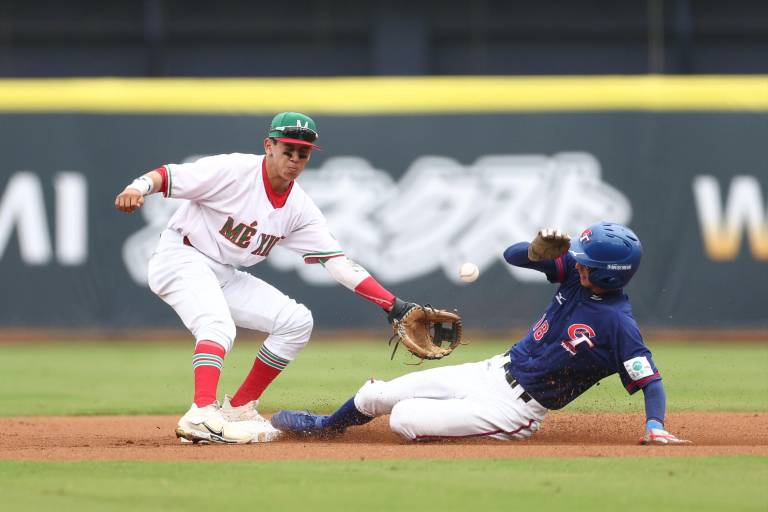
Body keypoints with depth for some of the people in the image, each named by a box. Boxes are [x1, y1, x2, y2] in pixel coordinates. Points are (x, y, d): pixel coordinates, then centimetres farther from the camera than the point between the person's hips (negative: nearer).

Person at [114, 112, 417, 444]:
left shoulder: (299, 208, 1)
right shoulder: (233, 171, -17)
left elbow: (337, 262, -1)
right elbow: (167, 176, -21)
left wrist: (393, 305, -9)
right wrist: (136, 189, -44)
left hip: (226, 276, 8)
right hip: (182, 258, -8)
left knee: (297, 321, 2)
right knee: (219, 326, -33)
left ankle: (239, 408, 7)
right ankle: (202, 414, -52)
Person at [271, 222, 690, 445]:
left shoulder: (618, 324, -25)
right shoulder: (575, 273, -5)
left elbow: (651, 381, -24)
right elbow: (512, 256, -2)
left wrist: (655, 427, -39)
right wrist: (541, 250, -23)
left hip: (512, 409, -7)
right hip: (493, 370, 7)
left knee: (404, 418, -17)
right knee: (374, 396, 12)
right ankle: (326, 426, 43)